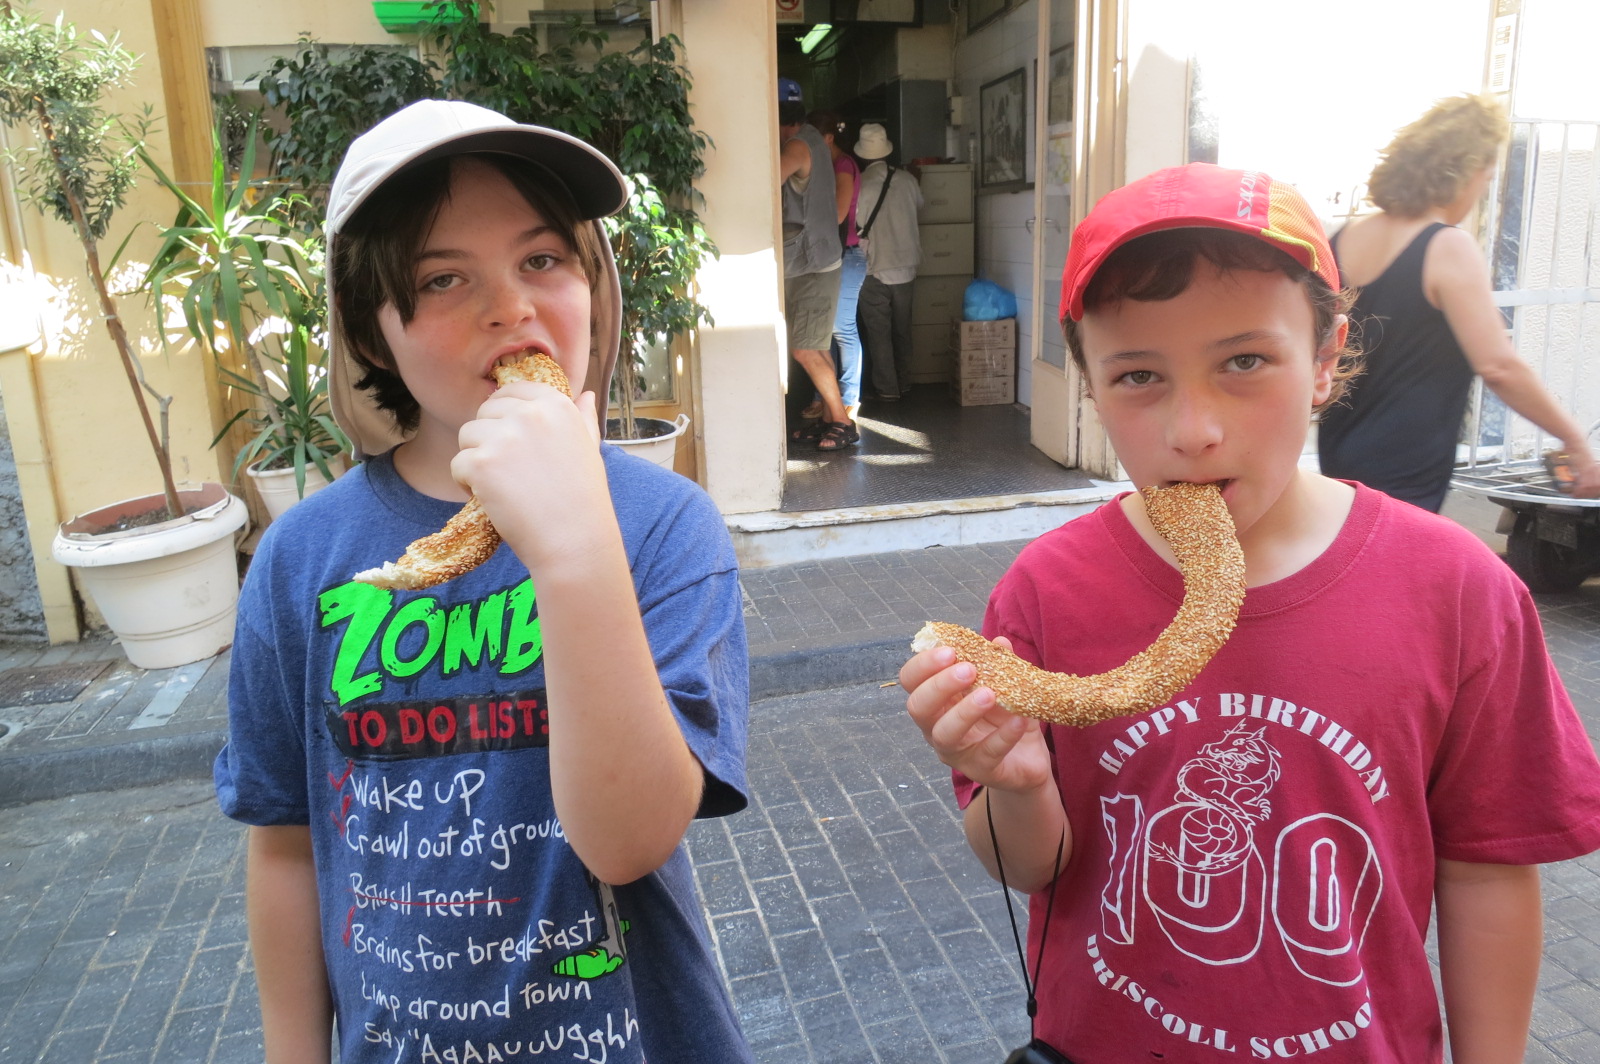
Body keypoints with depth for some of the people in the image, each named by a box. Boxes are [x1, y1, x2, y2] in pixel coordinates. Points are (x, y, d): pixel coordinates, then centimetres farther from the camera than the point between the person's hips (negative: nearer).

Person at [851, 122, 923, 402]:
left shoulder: (859, 184, -13)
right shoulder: (907, 179, 0)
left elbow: (854, 225, -9)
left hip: (874, 268, -4)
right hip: (905, 266, 4)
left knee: (878, 332, 4)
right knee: (902, 329, 15)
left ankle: (887, 389, 5)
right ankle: (904, 383, 23)